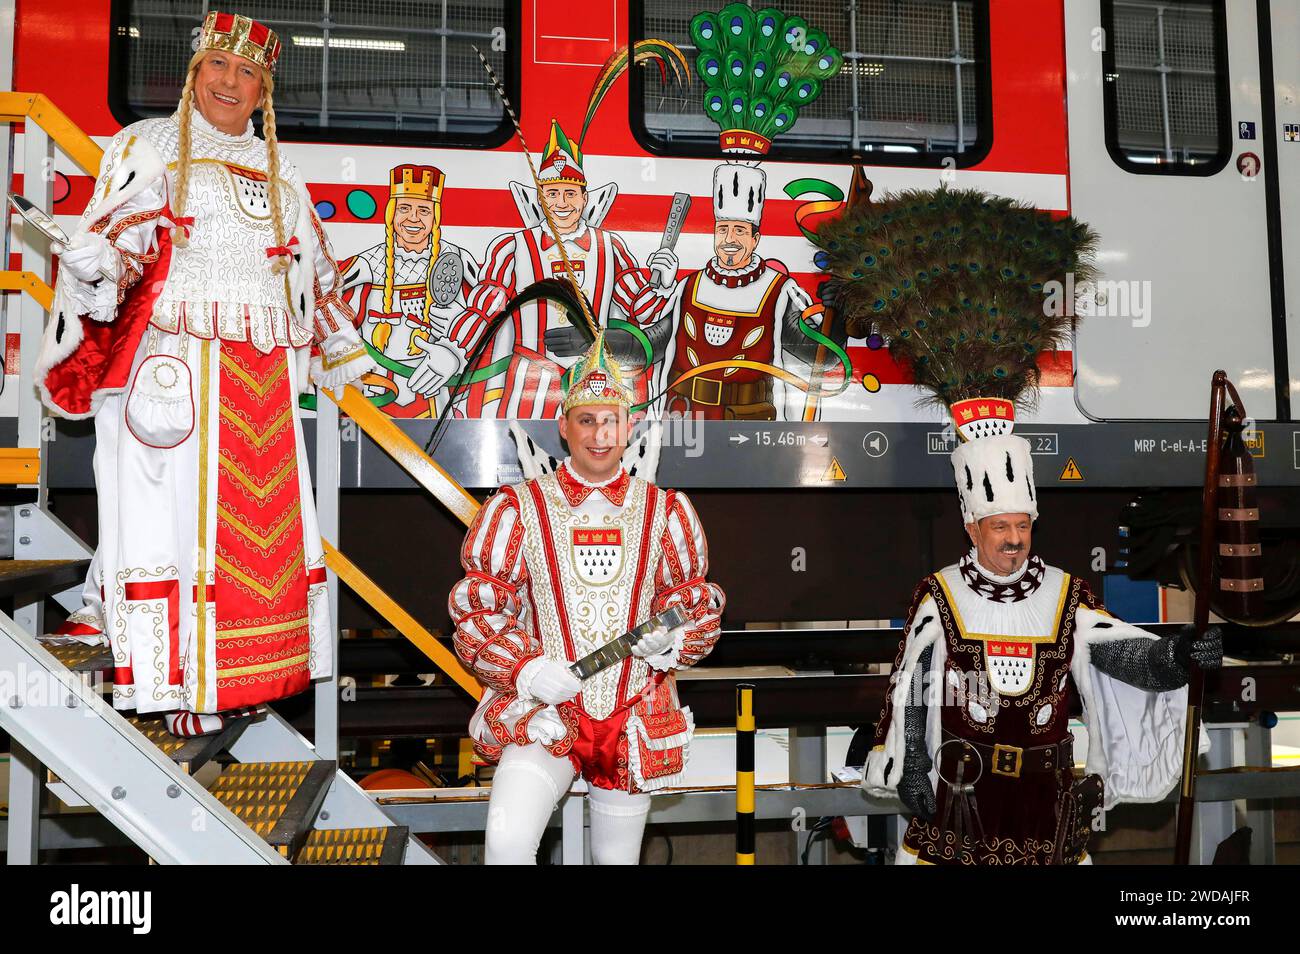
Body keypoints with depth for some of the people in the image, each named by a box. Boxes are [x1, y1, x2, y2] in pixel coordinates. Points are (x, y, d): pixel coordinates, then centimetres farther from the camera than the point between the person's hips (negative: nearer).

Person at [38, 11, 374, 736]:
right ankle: (177, 685, -1)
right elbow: (100, 245, 0)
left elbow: (312, 270, 24)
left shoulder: (276, 171, 21)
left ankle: (240, 672, 12)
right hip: (174, 368, -4)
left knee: (262, 516, 2)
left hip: (260, 375, 5)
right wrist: (105, 265, -22)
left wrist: (341, 352, 22)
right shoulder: (148, 147, 9)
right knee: (171, 508, -7)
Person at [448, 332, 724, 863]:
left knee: (617, 858, 14)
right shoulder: (519, 509, -2)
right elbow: (476, 609, -1)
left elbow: (698, 604, 10)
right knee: (507, 839, -25)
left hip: (631, 718, 2)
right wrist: (525, 670, -18)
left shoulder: (665, 512, 4)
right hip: (543, 715, -2)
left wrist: (671, 638, -13)